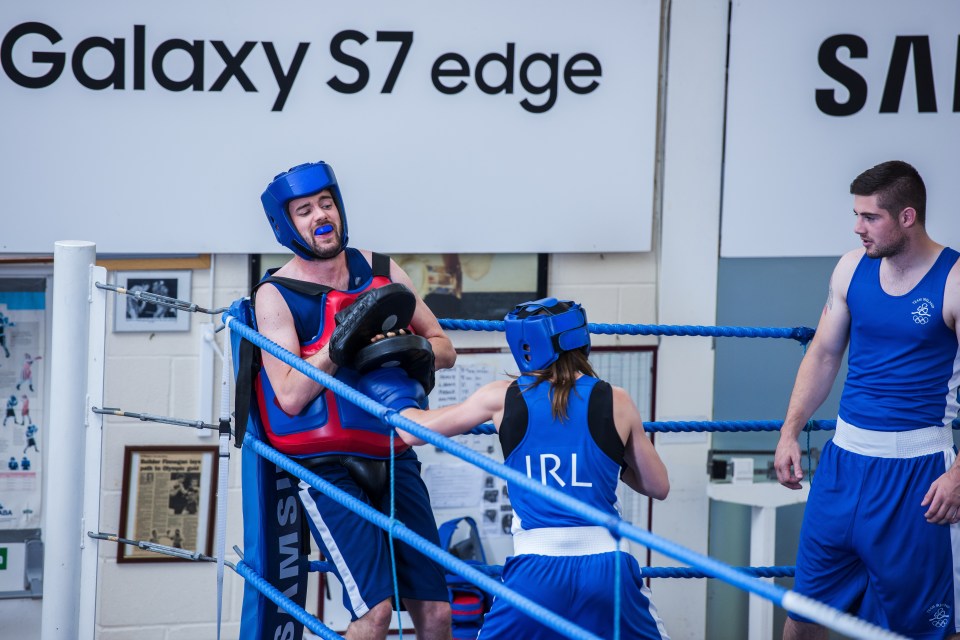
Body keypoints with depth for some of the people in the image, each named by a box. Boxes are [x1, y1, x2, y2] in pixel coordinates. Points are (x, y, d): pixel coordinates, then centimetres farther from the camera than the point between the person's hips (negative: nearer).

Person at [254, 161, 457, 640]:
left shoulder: (380, 272, 9)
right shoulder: (276, 295, -4)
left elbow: (445, 350, 15)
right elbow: (290, 396, -13)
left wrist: (415, 348, -7)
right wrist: (342, 341, -22)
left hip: (393, 456, 5)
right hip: (329, 468, -5)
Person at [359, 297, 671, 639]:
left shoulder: (503, 397, 4)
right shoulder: (616, 401, 3)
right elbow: (659, 486, 12)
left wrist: (395, 395, 33)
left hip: (536, 571, 0)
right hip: (606, 569, 0)